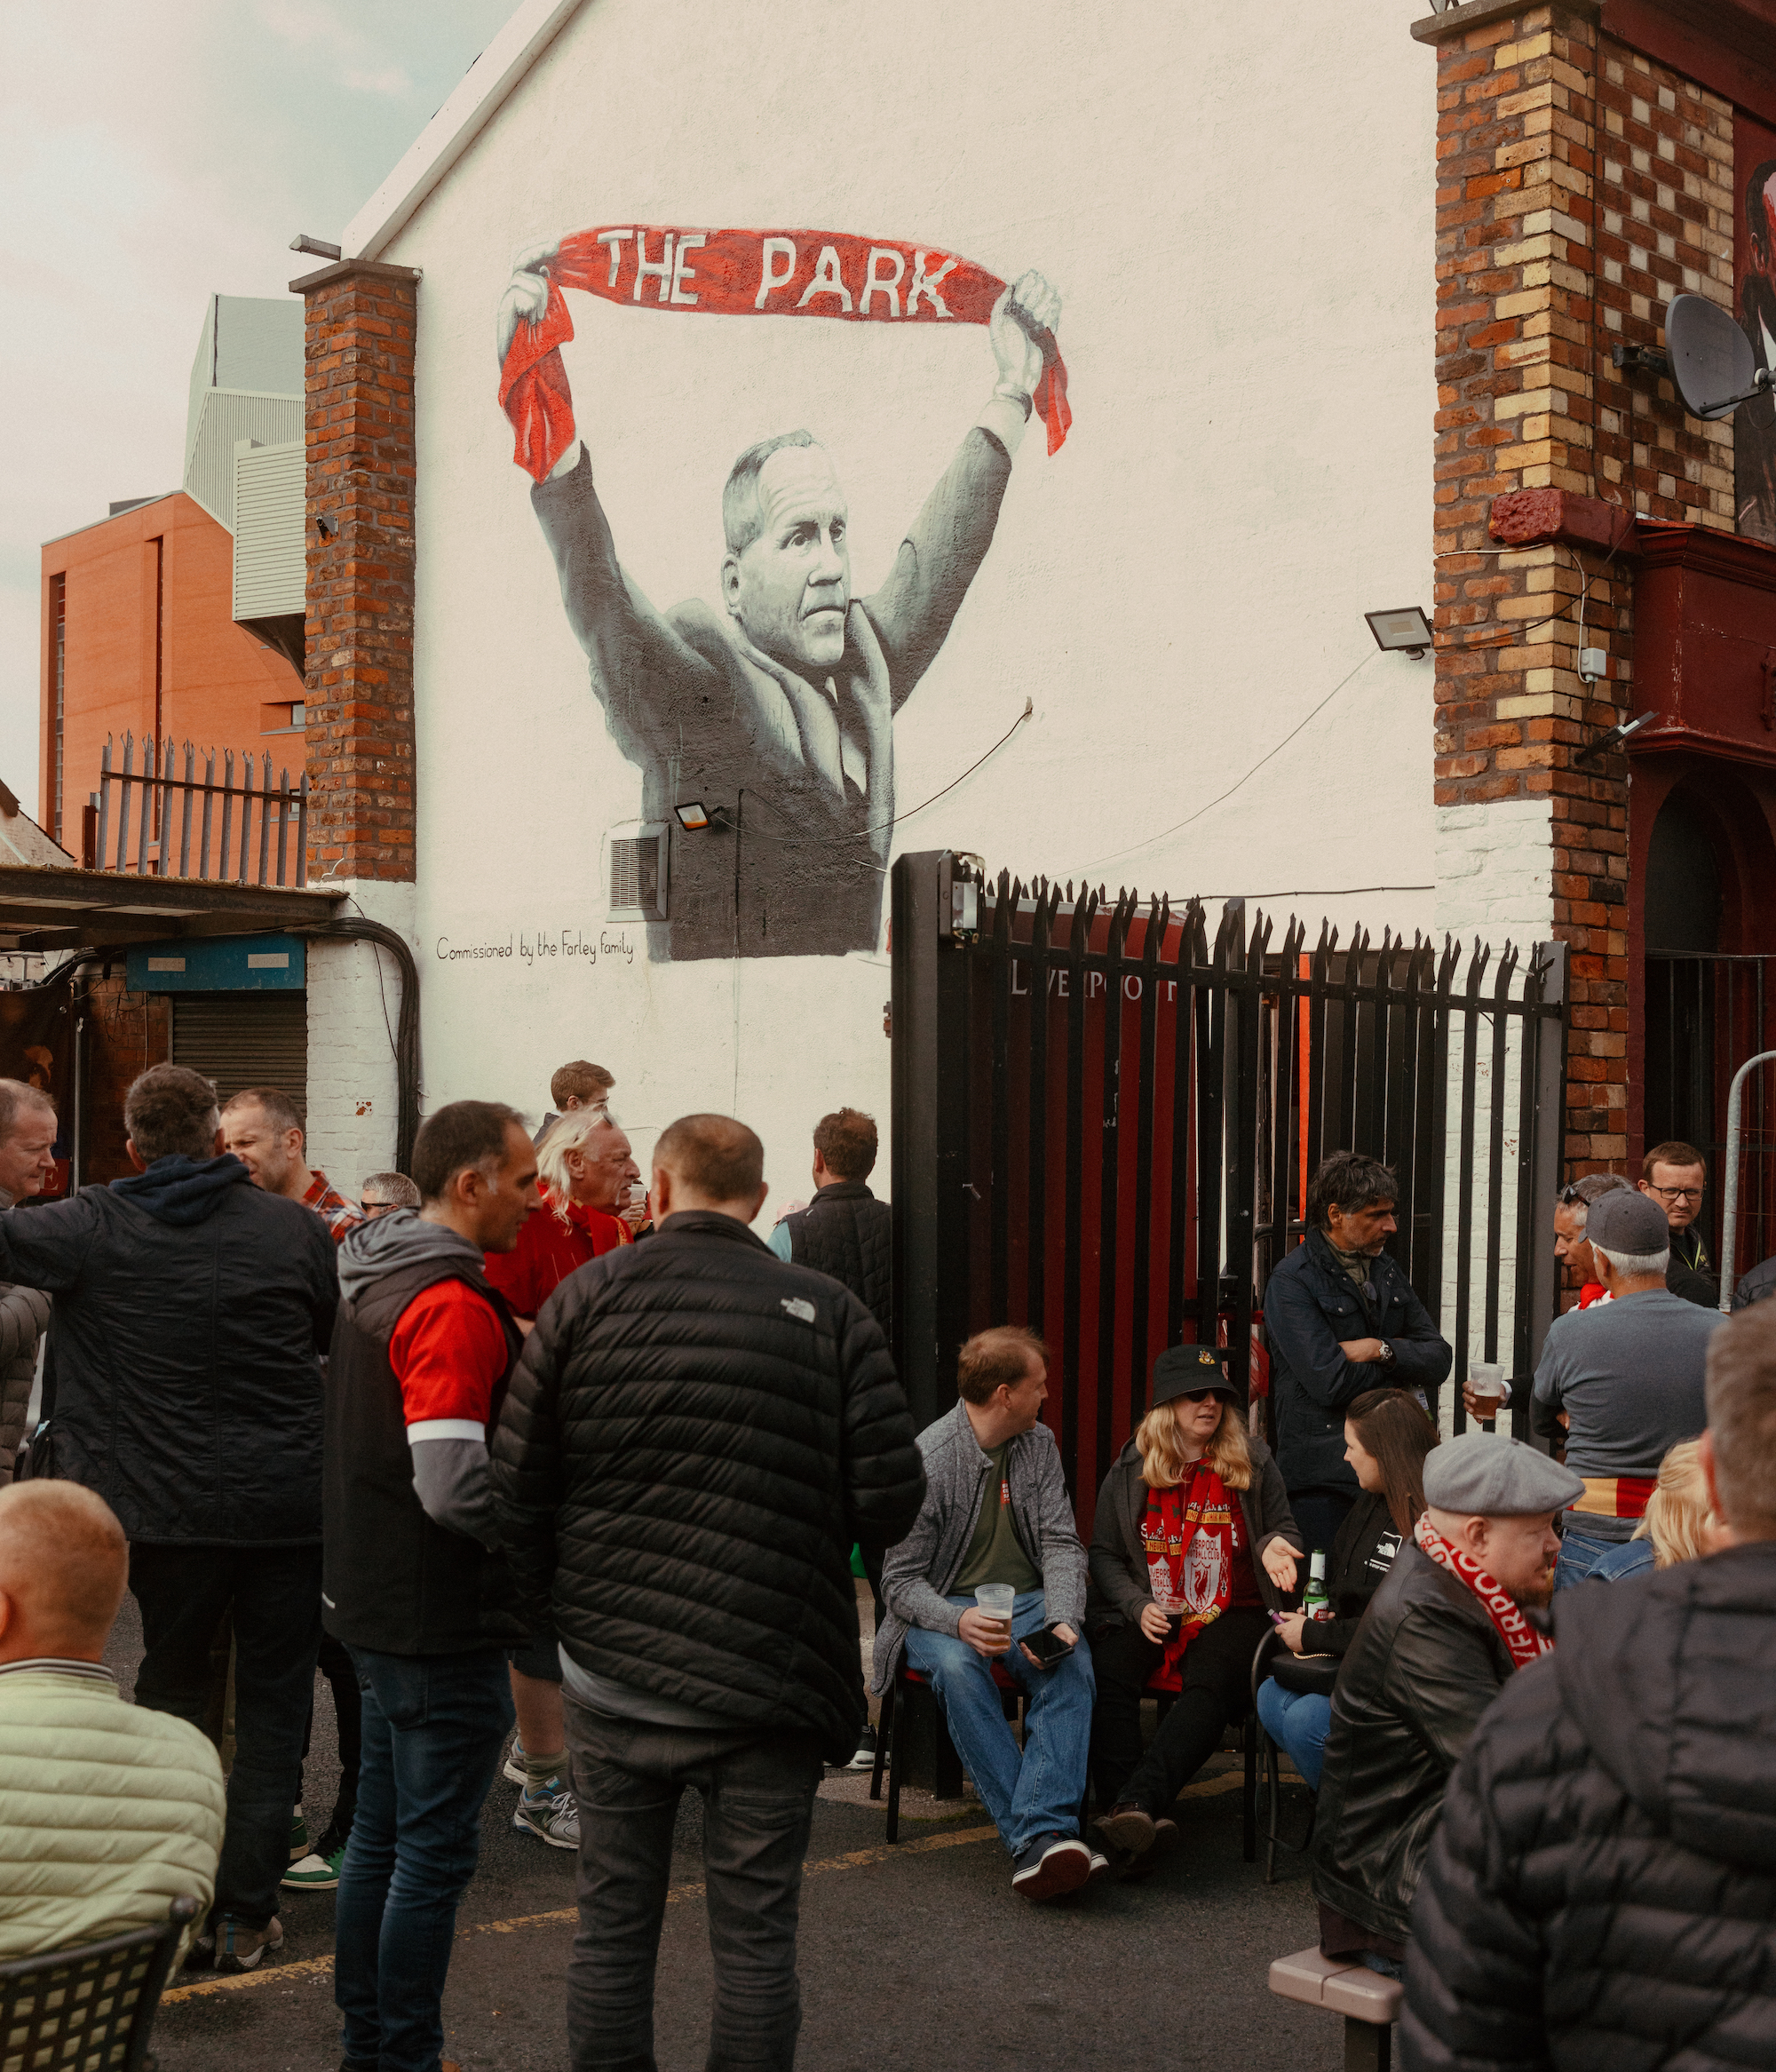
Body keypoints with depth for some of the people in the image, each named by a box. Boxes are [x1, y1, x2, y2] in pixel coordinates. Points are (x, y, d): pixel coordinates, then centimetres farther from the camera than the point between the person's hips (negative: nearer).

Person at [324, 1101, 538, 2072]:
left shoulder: (372, 1278, 10)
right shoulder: (453, 1305, -21)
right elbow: (454, 1487, -27)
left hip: (375, 1603, 10)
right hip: (443, 1618, -10)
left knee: (382, 1829, 19)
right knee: (436, 1848, 1)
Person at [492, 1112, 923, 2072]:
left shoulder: (586, 1296, -1)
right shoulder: (829, 1312, -4)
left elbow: (516, 1488, -2)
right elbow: (891, 1501, -7)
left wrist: (554, 1607, 13)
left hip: (610, 1671, 2)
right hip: (766, 1682, -1)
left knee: (613, 1927, 13)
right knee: (755, 1940, 8)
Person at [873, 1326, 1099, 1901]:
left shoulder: (1038, 1444, 6)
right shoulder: (926, 1460, -12)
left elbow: (1061, 1543, 2)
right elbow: (900, 1581, -10)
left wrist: (1062, 1620, -19)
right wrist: (959, 1622, -31)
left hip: (1027, 1600, 4)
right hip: (944, 1610, -3)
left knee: (1073, 1662, -30)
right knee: (957, 1667, -38)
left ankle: (1040, 1836, -43)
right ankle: (1040, 1837, -40)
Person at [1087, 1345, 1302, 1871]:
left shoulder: (1252, 1460, 9)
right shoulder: (1130, 1471, 9)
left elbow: (1284, 1527, 18)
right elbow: (1104, 1553, 12)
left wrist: (1275, 1546, -7)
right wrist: (1137, 1606, -5)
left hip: (1233, 1613, -1)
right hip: (1150, 1613, 1)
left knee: (1210, 1687, -33)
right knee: (1108, 1676, -30)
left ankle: (1137, 1801, -50)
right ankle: (1135, 1824, -39)